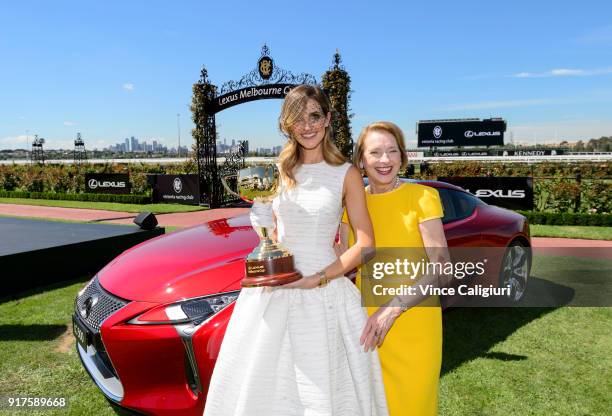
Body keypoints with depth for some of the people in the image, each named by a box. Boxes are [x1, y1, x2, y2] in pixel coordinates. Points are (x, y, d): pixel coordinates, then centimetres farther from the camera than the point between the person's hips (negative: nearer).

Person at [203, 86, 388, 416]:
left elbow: (365, 245, -5)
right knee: (262, 384, 11)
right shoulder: (282, 171, 8)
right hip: (274, 294, 4)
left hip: (324, 296, -3)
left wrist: (318, 279, -16)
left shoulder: (346, 174, -3)